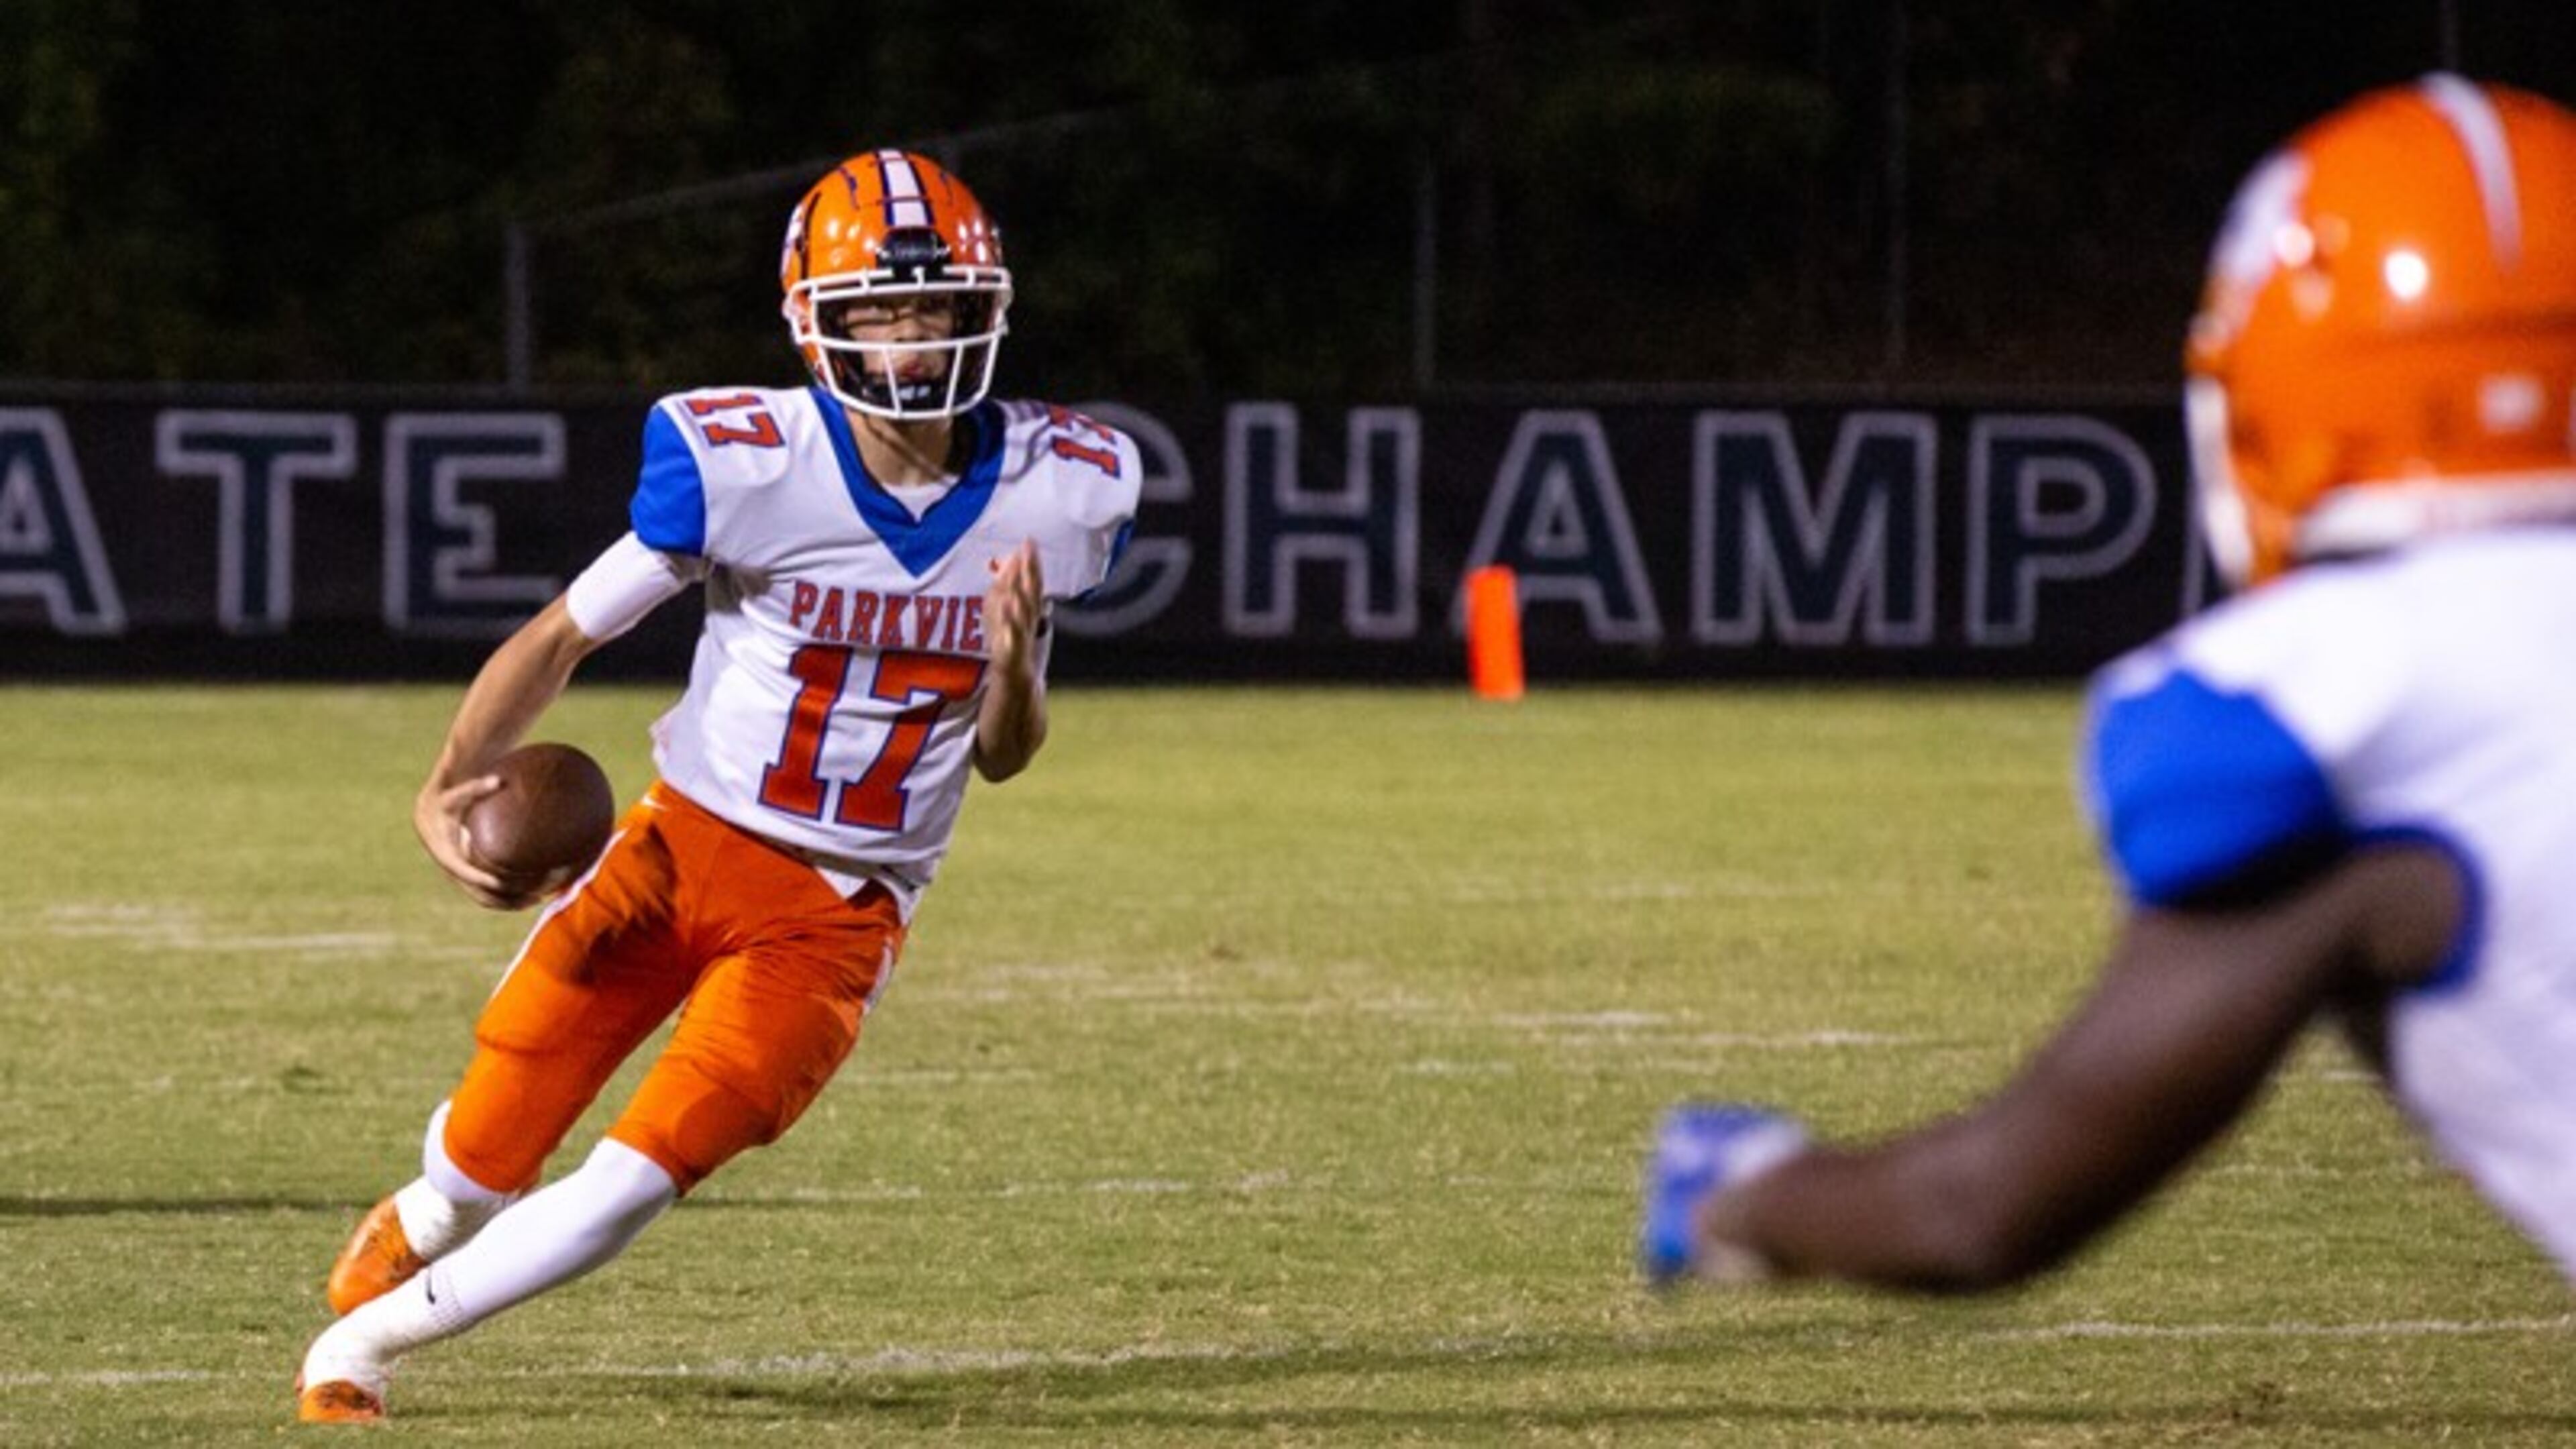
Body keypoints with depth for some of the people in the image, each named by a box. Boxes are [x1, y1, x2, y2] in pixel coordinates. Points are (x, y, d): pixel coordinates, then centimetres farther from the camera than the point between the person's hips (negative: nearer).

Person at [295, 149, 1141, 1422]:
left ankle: (366, 1339, 7)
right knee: (490, 1161, -2)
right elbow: (563, 636, -7)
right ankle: (423, 1220, 39)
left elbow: (1000, 757, 7)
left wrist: (1016, 661, -17)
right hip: (685, 848, -1)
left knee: (636, 1183, -15)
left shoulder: (1052, 491, -5)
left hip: (841, 916, 1)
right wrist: (448, 790, -23)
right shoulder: (749, 467, -16)